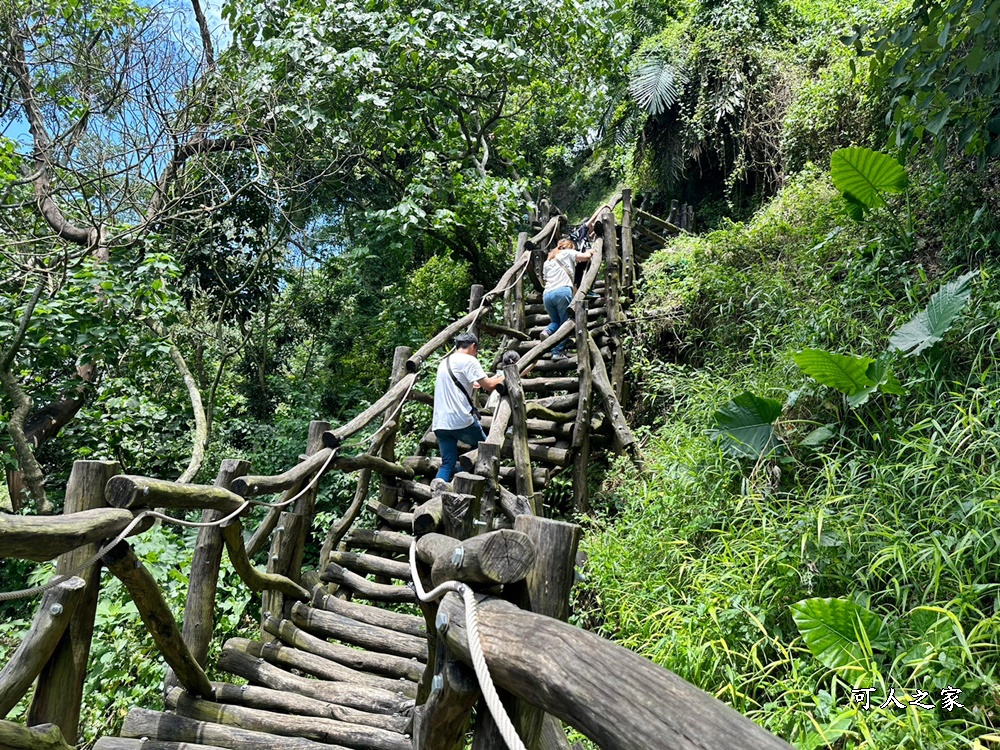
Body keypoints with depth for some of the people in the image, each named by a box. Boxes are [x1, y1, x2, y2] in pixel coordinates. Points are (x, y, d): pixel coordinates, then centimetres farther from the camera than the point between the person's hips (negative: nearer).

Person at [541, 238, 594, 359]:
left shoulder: (547, 262, 31)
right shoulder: (567, 253, 15)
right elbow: (586, 256, 7)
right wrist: (590, 252, 26)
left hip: (547, 294, 6)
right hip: (563, 292, -6)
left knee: (555, 321, 21)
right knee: (565, 323, 0)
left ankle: (548, 331, -12)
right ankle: (557, 352, -10)